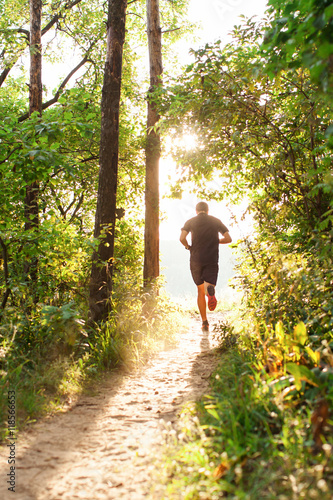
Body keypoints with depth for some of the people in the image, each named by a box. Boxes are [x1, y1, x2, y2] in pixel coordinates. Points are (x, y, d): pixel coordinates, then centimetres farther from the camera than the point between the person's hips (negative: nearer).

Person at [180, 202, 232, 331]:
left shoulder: (190, 222, 5)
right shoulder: (216, 221, 8)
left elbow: (182, 238, -11)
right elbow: (228, 239, 2)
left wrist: (188, 246, 9)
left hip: (196, 260, 1)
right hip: (212, 260, 0)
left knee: (200, 290, 13)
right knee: (208, 286, -5)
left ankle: (204, 322, 12)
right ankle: (210, 290, -45)